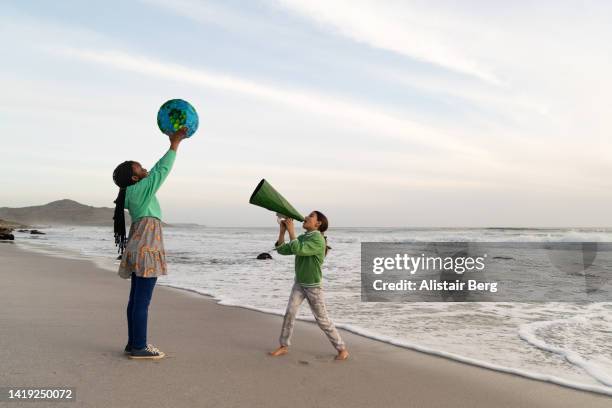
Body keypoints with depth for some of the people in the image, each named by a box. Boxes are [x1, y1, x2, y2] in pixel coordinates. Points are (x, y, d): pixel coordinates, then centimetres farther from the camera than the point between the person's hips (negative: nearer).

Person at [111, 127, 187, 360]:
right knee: (142, 300, -6)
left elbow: (157, 170, 22)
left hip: (139, 249, 10)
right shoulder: (139, 189, -9)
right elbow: (162, 170, -9)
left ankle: (134, 344, 20)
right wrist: (175, 144, -3)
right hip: (147, 250, -10)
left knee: (136, 299, 12)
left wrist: (172, 143, 24)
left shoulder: (134, 192, 16)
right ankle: (139, 347, 0)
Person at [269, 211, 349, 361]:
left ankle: (342, 349, 14)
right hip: (299, 284, 7)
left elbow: (298, 250, -34)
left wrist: (291, 231, -24)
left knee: (322, 320, 0)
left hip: (313, 286, -7)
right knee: (289, 313, -1)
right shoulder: (302, 238, 3)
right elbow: (281, 250, 3)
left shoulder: (318, 240, -23)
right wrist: (282, 230, -7)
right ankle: (284, 347, 13)